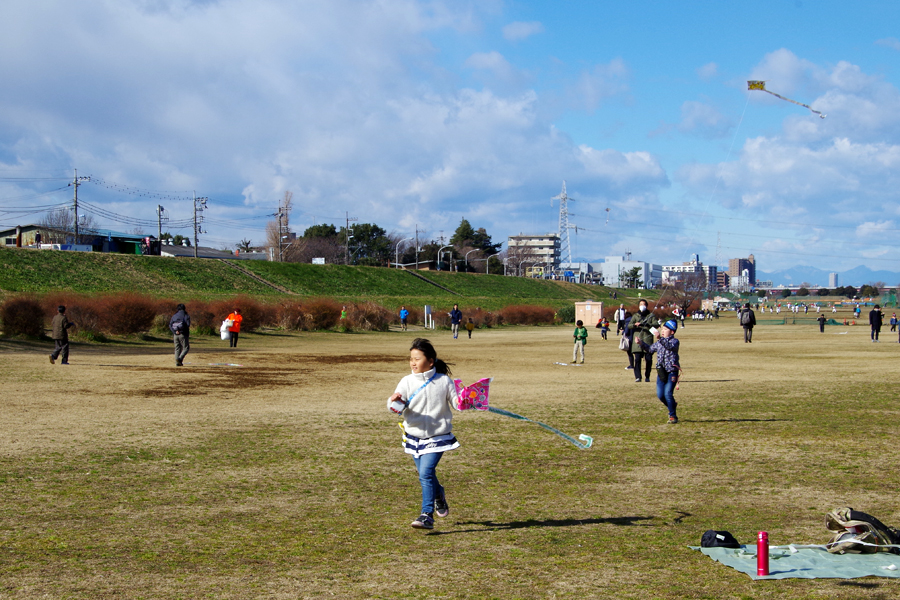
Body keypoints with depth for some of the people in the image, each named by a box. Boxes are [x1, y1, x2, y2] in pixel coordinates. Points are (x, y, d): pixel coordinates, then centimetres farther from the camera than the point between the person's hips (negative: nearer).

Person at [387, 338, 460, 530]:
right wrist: (394, 401, -33)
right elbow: (398, 408, -10)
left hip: (438, 436, -4)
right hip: (414, 436, 4)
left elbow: (456, 402, 2)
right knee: (424, 474, 15)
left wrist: (463, 401, -20)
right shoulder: (407, 382, -3)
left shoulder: (444, 381, -6)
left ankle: (427, 515, -14)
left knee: (426, 473, -18)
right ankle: (438, 495, 47)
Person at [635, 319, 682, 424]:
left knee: (668, 393, -14)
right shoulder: (658, 343, 12)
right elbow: (650, 349, 27)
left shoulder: (675, 341, -7)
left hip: (672, 372, -6)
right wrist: (641, 343, 13)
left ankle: (673, 416, 0)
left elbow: (670, 346, -29)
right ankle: (672, 406, 32)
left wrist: (660, 339, -41)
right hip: (661, 372, 6)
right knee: (660, 395, 4)